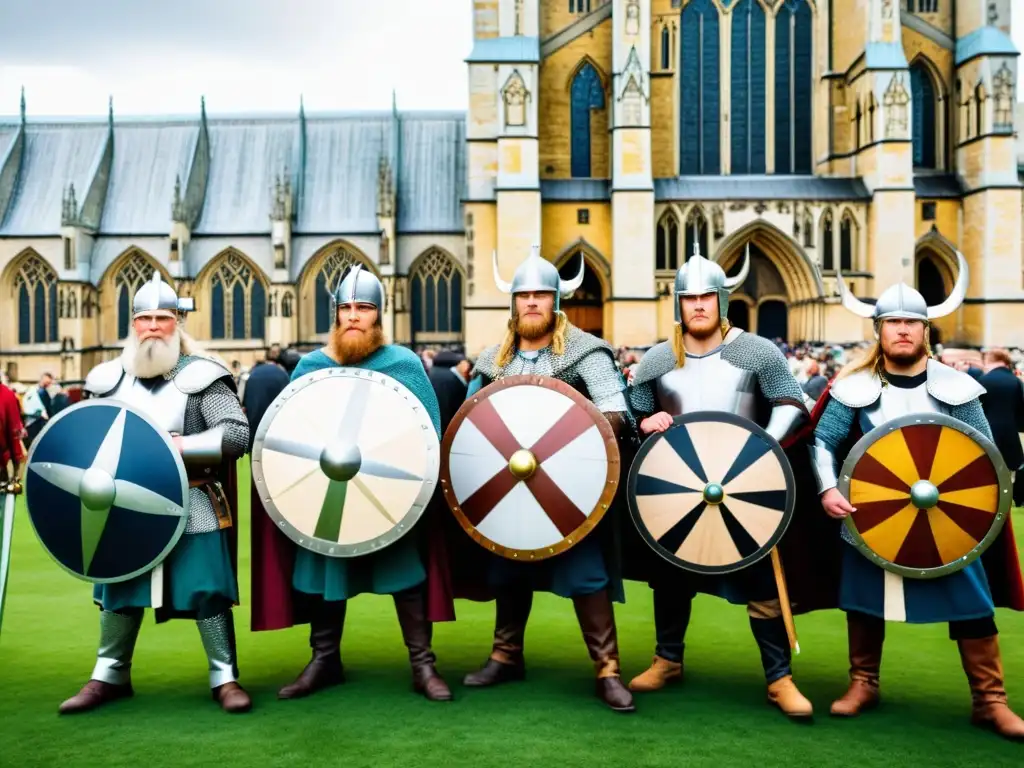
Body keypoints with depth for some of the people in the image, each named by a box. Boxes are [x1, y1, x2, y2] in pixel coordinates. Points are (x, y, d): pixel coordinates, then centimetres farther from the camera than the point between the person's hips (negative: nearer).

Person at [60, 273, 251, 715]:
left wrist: (180, 446, -22)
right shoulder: (108, 380, 4)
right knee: (118, 592, 14)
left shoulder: (201, 377, -8)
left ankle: (225, 678, 13)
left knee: (207, 592, 0)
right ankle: (110, 676, 30)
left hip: (192, 506, -4)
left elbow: (237, 434, -14)